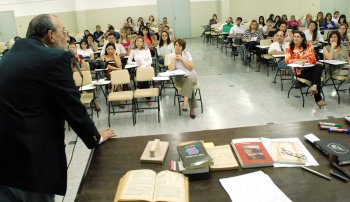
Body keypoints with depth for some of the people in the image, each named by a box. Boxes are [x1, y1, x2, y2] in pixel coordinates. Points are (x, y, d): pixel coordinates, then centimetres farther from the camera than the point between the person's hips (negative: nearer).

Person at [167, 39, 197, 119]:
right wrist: (174, 58, -13)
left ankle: (185, 102, -43)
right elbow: (171, 69, -13)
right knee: (189, 85, -32)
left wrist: (182, 59, -11)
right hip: (179, 78, 0)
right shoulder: (171, 56, 2)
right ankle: (192, 109, -30)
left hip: (190, 75, 1)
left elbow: (191, 67, -7)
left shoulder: (187, 53, 3)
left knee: (189, 80, -37)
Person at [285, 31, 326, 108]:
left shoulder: (308, 46, 10)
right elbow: (287, 60, -5)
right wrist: (297, 61, -20)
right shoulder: (289, 48, 7)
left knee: (319, 66, -33)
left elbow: (312, 58, -2)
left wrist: (302, 61, -17)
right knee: (317, 77, -27)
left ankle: (314, 86, -40)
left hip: (309, 67, 3)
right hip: (299, 70, -3)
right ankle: (318, 99, -24)